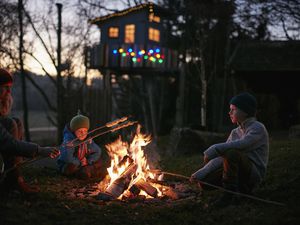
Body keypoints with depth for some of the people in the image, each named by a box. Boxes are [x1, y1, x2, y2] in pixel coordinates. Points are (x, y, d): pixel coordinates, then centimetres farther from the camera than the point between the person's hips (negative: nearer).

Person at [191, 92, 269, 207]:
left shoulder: (258, 128, -7)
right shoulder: (235, 132, 16)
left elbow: (242, 144, -28)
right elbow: (221, 157, 8)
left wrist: (215, 149, -32)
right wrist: (202, 172, -5)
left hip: (254, 174, -8)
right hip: (238, 175, 8)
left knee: (231, 153, -33)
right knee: (204, 180, -9)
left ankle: (230, 194, -18)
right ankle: (241, 189, 8)